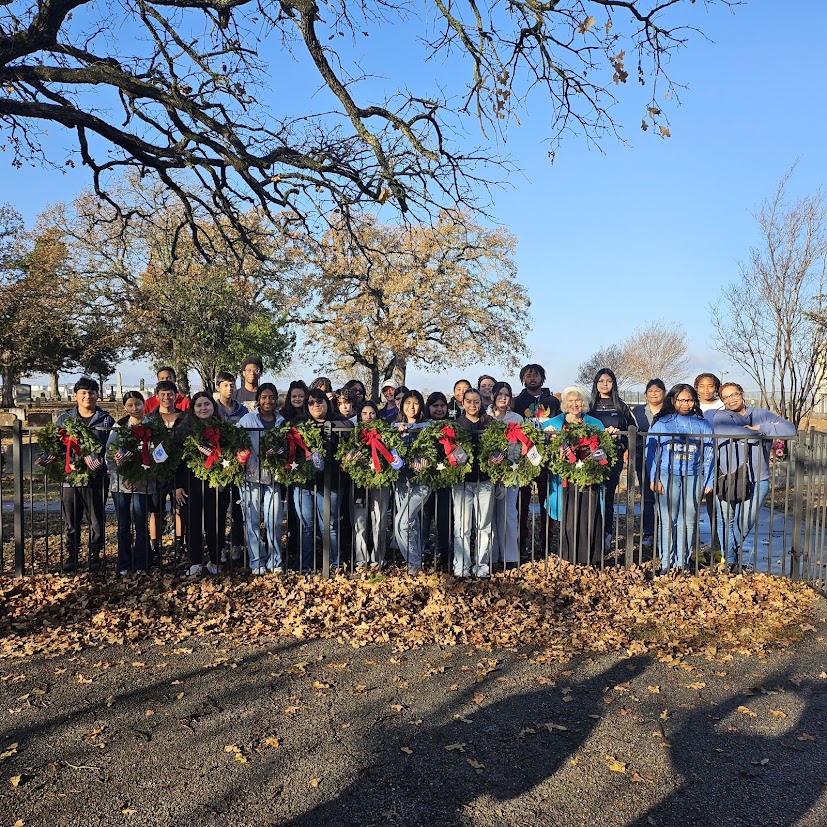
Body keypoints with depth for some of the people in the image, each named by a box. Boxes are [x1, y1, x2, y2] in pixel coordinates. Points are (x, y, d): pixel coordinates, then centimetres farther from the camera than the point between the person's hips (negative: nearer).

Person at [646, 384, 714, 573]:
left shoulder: (702, 425, 13)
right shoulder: (661, 423, 7)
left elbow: (709, 454, 12)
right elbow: (651, 451, 4)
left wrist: (708, 481, 6)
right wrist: (654, 478, -4)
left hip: (693, 477, 2)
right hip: (667, 476, -2)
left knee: (688, 521, 2)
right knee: (667, 521, -3)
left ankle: (682, 563, 9)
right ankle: (666, 563, 4)